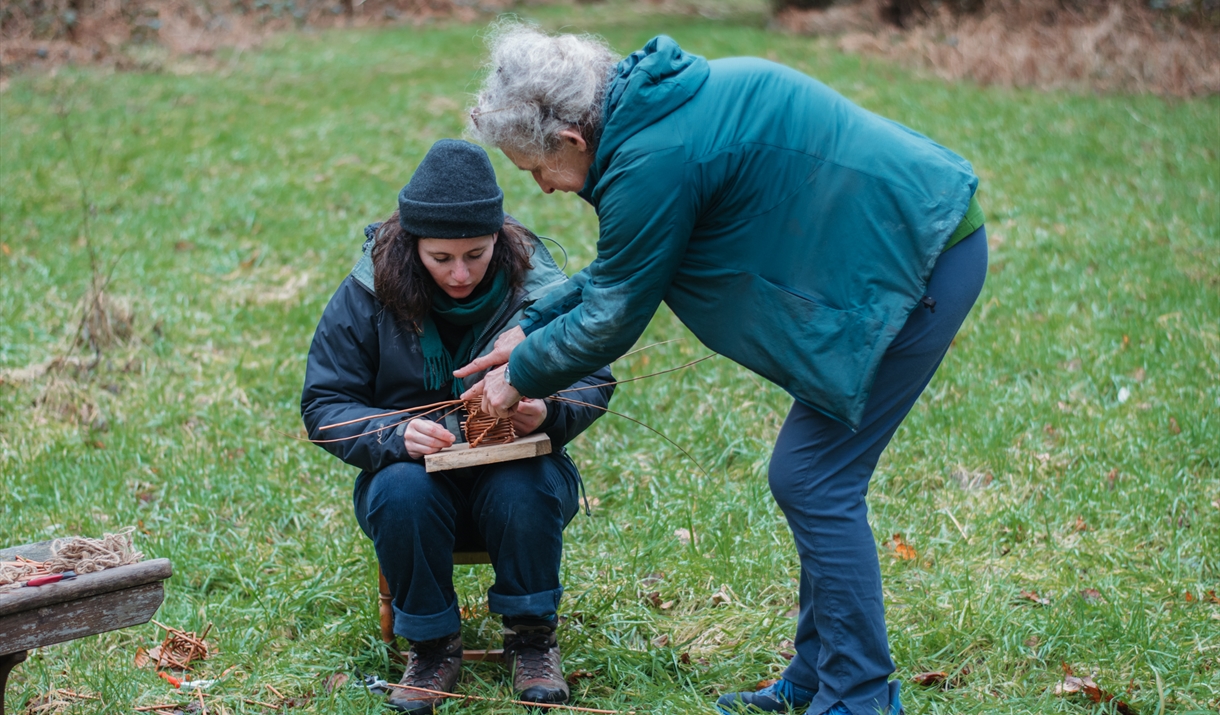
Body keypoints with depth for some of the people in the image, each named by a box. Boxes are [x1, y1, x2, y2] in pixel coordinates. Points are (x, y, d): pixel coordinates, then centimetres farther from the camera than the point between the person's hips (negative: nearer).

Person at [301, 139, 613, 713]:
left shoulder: (538, 285, -8)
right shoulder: (367, 295, -8)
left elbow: (593, 380, -1)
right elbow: (324, 405, -7)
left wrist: (549, 413, -25)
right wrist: (395, 434, -28)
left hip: (514, 471, 0)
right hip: (416, 470, 1)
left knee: (524, 490, -34)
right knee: (400, 492, -33)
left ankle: (532, 640, -9)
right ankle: (432, 646, -10)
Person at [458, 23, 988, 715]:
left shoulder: (654, 162, -21)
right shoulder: (662, 104, 8)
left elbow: (612, 317, -9)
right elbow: (621, 266, 22)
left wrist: (522, 375, 7)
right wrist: (534, 326, 21)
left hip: (918, 262, -10)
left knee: (814, 482, -5)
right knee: (812, 477, 14)